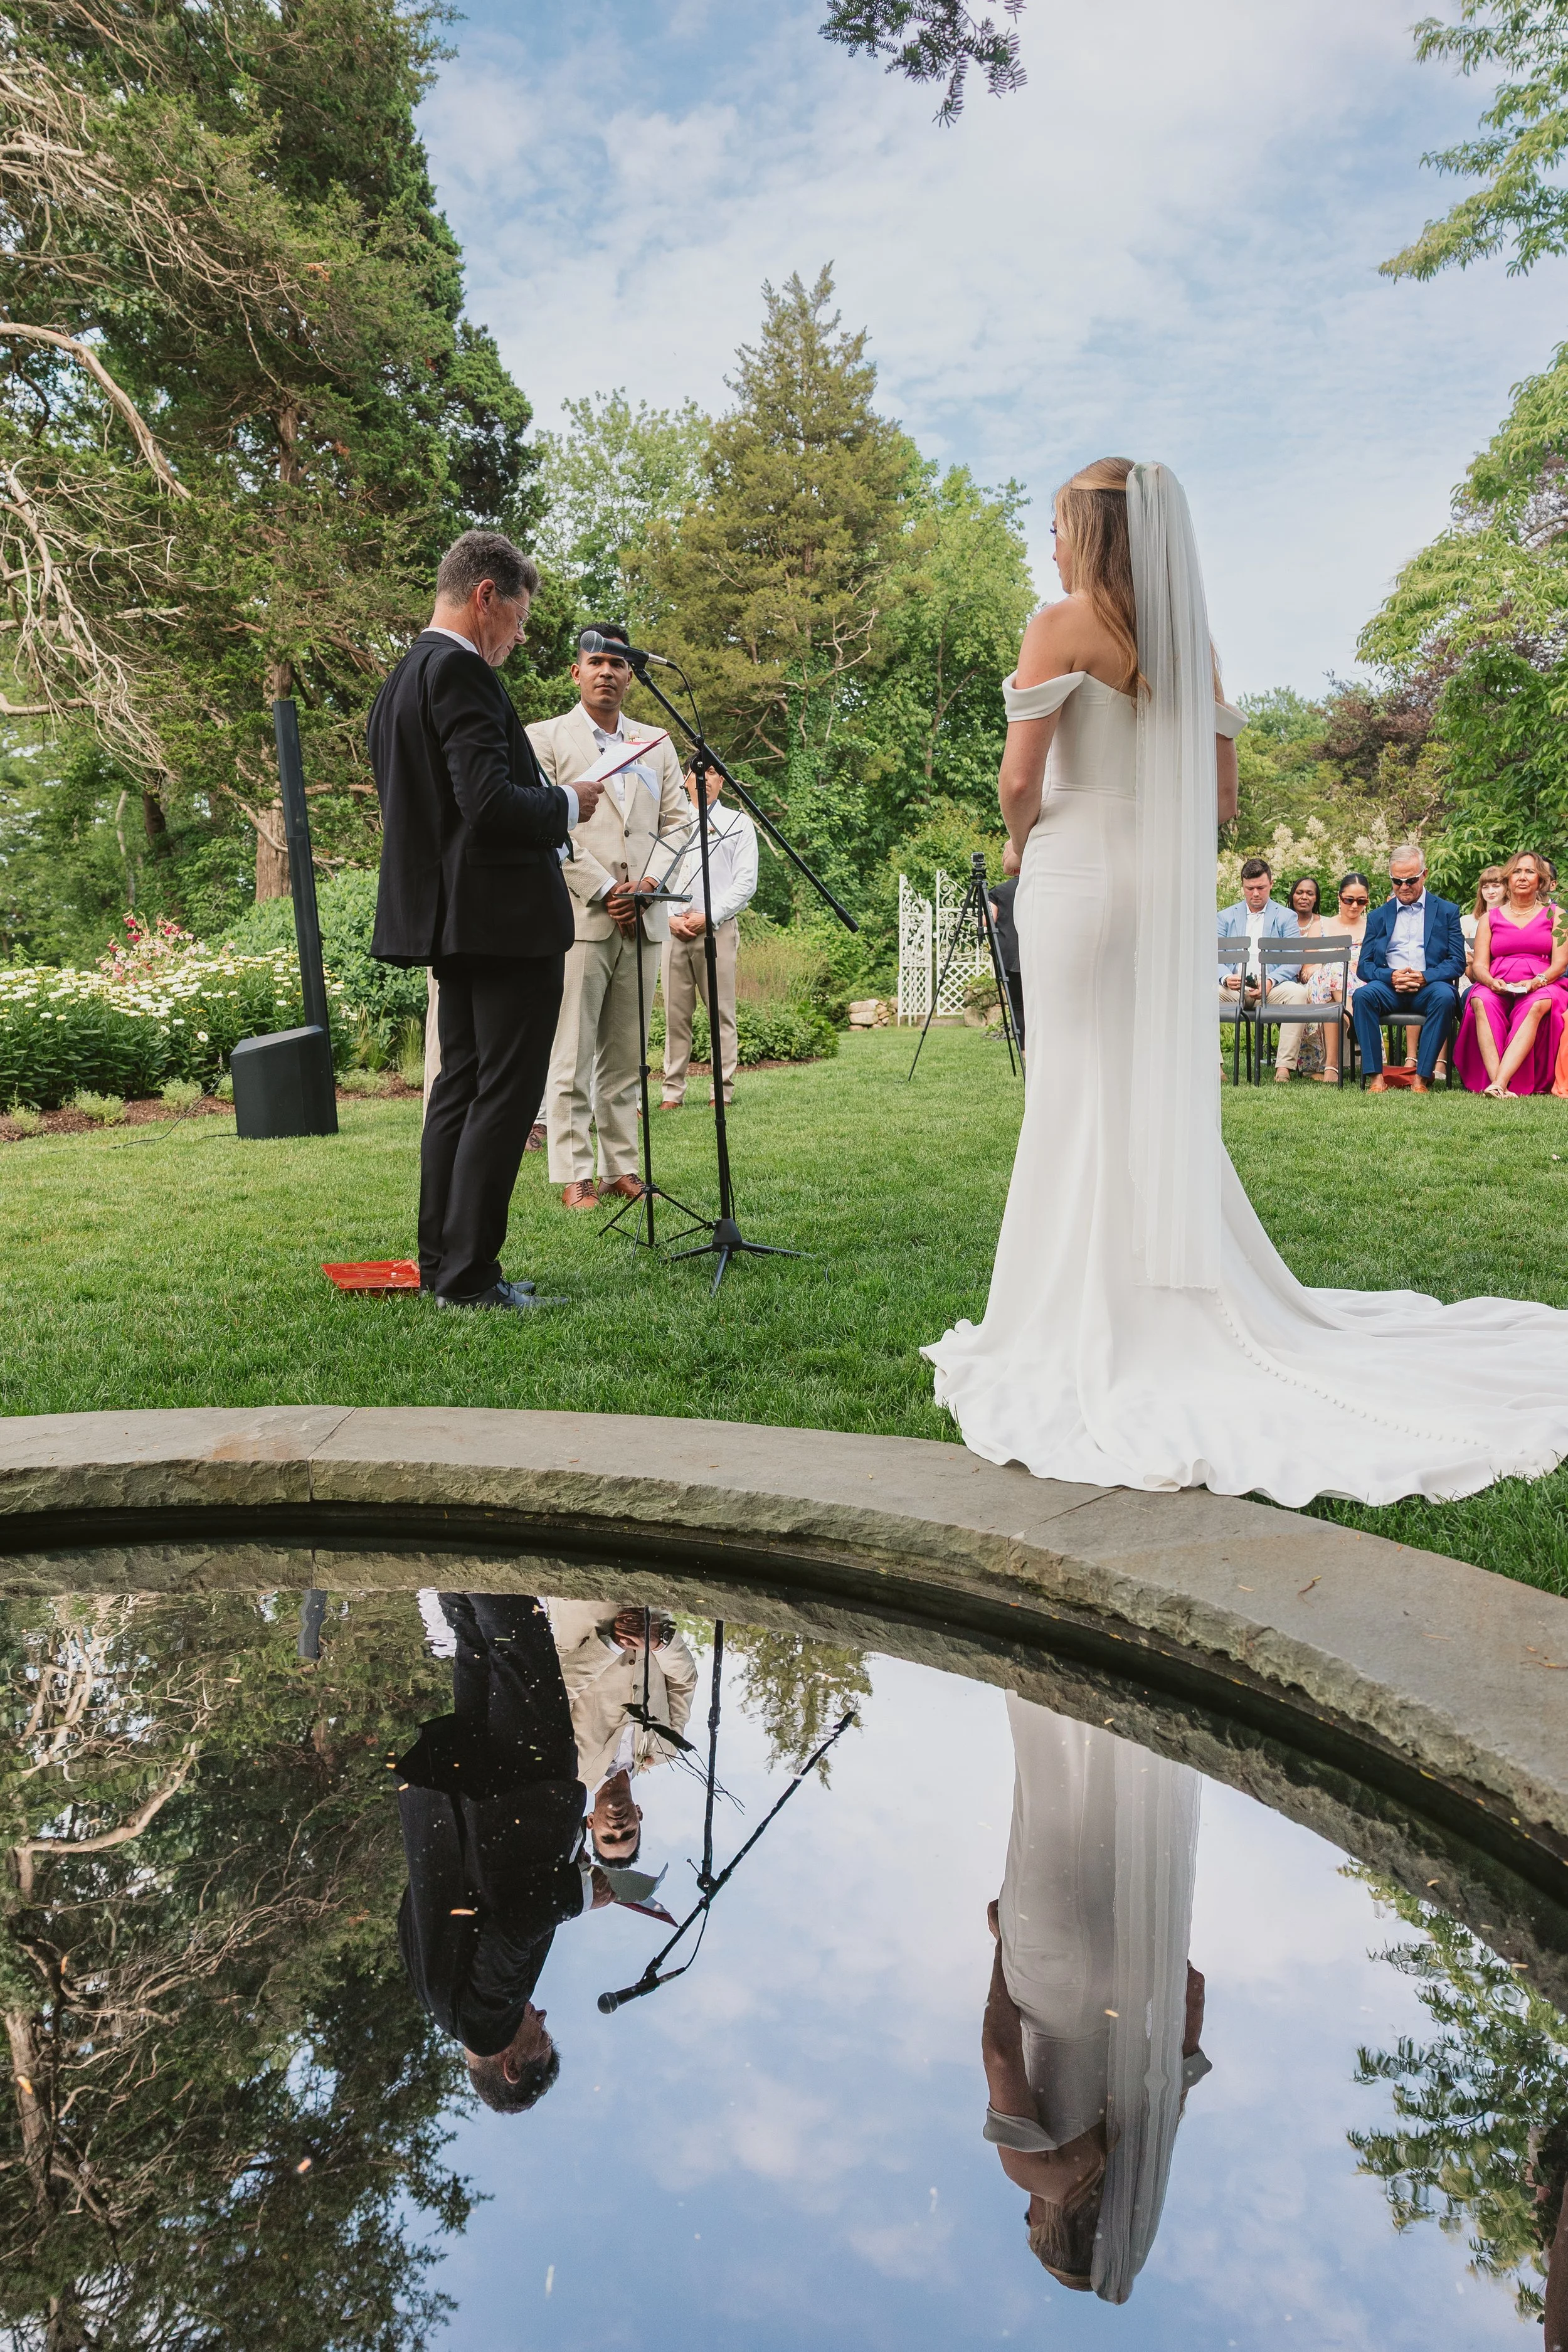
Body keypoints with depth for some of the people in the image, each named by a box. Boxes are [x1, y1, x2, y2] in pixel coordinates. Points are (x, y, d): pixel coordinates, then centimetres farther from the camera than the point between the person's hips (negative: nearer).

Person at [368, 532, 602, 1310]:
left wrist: (548, 806, 20)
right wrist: (568, 804, -7)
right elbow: (490, 801, -24)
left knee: (460, 1086, 14)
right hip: (505, 916, -10)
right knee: (505, 1096, -6)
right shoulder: (460, 671, -14)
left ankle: (441, 1264, 20)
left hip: (450, 920, 10)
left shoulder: (397, 684, 16)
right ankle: (469, 1277, -3)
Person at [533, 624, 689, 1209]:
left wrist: (649, 880, -3)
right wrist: (603, 892, -10)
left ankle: (621, 1168, 11)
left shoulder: (657, 744, 19)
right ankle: (574, 1176, -2)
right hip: (576, 916, -4)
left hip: (641, 918, 4)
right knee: (571, 1057, -5)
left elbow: (678, 821, 14)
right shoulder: (546, 738, 5)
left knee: (625, 1055, 7)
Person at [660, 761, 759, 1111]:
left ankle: (724, 1091, 0)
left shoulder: (738, 823, 9)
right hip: (673, 930, 3)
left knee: (721, 1013, -4)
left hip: (718, 928, -3)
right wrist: (670, 917, -4)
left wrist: (708, 917, -9)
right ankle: (672, 1091, 4)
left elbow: (746, 883, 0)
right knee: (675, 1013, 1)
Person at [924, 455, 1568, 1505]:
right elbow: (1221, 795, 14)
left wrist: (1022, 839, 7)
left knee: (1085, 1096, -2)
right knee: (1168, 1096, 13)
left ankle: (1103, 1328, 3)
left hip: (1078, 876, -6)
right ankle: (1193, 1302, 23)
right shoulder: (1193, 639, 13)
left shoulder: (1062, 625, -7)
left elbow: (1020, 779, -12)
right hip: (1173, 893, 7)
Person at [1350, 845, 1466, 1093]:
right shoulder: (1378, 916, 17)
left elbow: (1457, 962, 3)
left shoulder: (1447, 911, 13)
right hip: (1389, 988, 1)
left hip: (1428, 987, -1)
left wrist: (1425, 977, -17)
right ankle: (1375, 1077, -31)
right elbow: (1364, 965, 9)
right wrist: (1390, 976, -13)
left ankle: (1422, 1078, -30)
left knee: (1444, 996, -35)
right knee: (1363, 994, -31)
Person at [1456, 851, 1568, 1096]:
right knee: (1481, 1002, -35)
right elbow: (1479, 965, 9)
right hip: (1497, 988, 1)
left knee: (1536, 1006, -38)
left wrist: (1535, 982, -17)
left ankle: (1498, 1084, -52)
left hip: (1541, 988, -1)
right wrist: (1492, 982, -15)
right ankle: (1499, 1085, -49)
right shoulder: (1490, 918, 19)